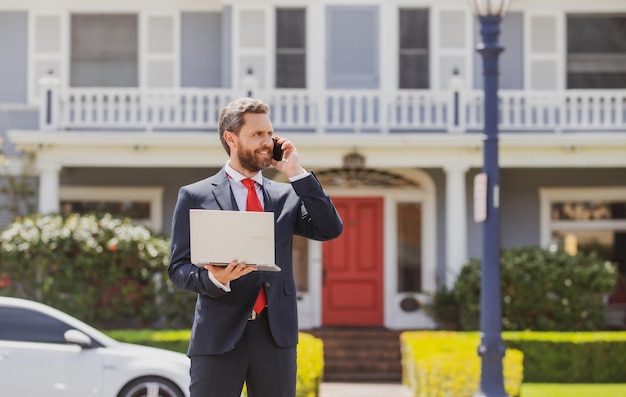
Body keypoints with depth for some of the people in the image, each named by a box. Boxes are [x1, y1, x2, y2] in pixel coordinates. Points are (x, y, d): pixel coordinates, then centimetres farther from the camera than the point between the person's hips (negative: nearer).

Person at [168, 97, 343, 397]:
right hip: (219, 335, -3)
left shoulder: (287, 195, 14)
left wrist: (296, 173, -1)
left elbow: (330, 229, 0)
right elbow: (179, 268, 1)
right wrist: (214, 278, -21)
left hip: (276, 335, 3)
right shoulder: (195, 197, 5)